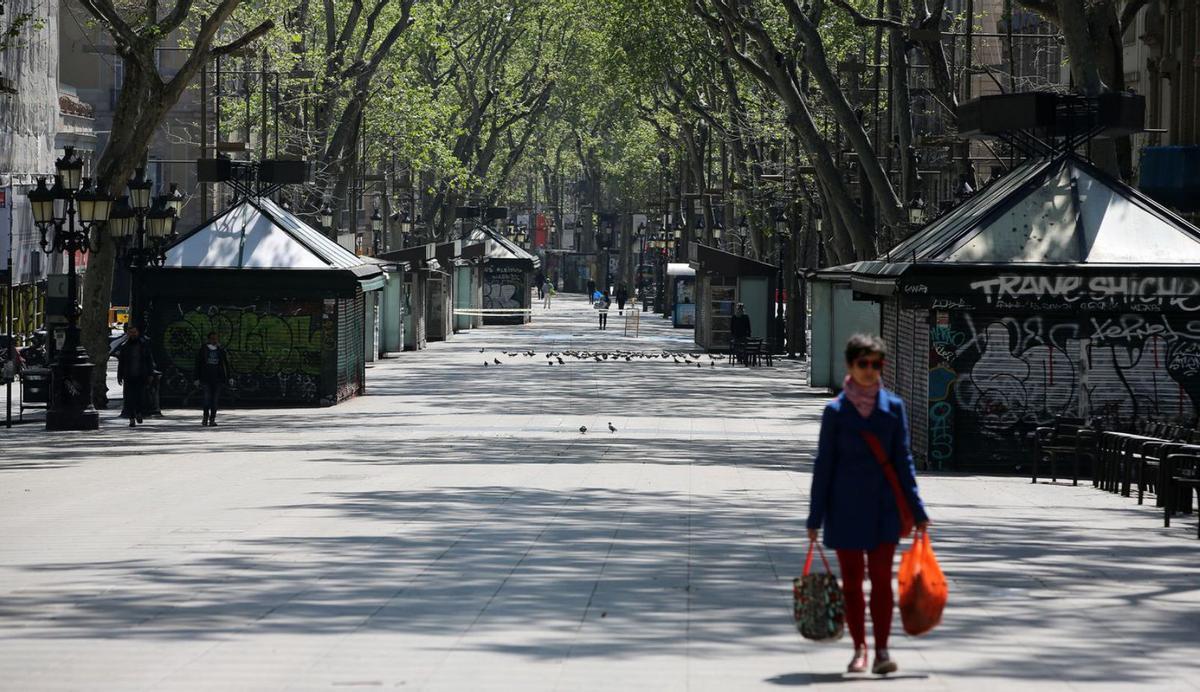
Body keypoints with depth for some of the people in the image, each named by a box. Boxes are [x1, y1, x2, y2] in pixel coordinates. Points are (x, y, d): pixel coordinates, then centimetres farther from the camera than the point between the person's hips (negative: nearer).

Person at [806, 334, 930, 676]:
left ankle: (882, 650, -5)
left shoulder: (893, 407, 2)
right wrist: (815, 518, 1)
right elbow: (824, 464, 1)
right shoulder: (836, 410, -2)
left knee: (881, 577, -6)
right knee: (852, 581, 5)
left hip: (884, 506, 0)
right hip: (846, 506, 0)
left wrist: (917, 510, 2)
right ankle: (859, 649, 16)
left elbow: (902, 459, 5)